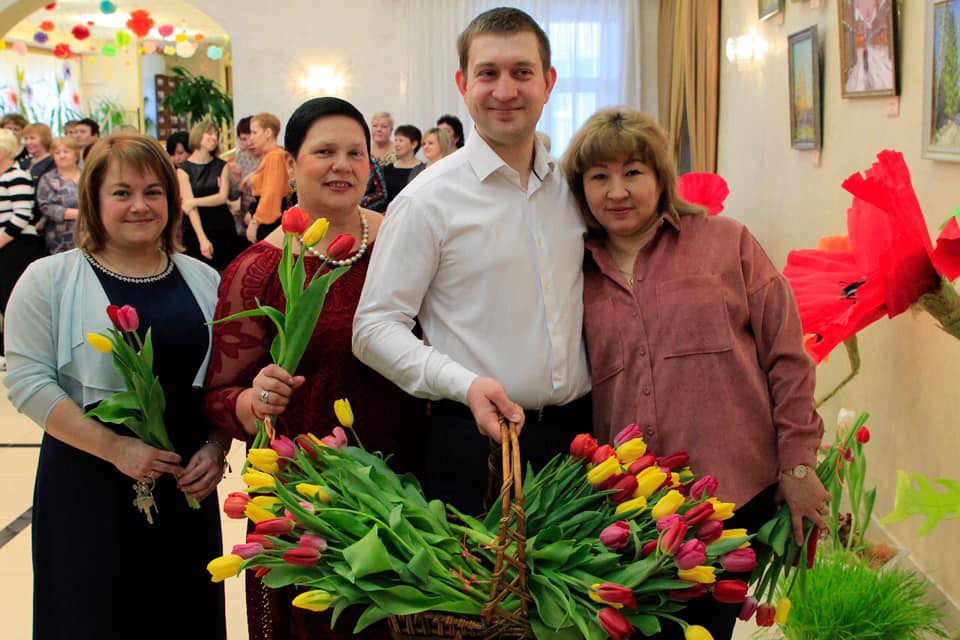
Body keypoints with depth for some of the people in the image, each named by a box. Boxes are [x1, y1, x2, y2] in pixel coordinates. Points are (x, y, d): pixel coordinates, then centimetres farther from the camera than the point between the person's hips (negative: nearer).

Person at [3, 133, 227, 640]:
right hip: (87, 491, -3)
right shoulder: (50, 280, -4)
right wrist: (115, 447, -19)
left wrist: (216, 449, -6)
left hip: (186, 487, 3)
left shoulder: (201, 279, 7)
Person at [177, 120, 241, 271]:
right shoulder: (184, 169, -1)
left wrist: (194, 201, -13)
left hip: (224, 229, 2)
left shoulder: (221, 166, 9)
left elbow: (223, 197, -3)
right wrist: (202, 239, -17)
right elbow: (188, 205, -9)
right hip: (197, 230, -2)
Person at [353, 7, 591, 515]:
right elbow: (374, 329, -9)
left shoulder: (574, 188, 7)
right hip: (475, 440, -5)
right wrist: (465, 383, -22)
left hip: (575, 433, 5)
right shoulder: (428, 201, -8)